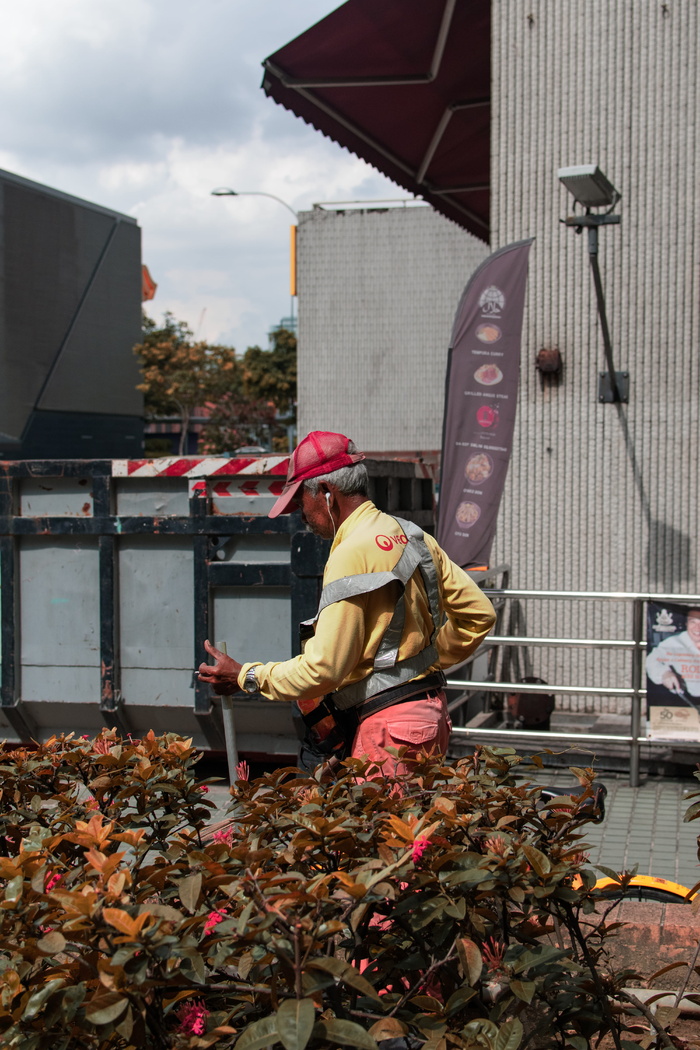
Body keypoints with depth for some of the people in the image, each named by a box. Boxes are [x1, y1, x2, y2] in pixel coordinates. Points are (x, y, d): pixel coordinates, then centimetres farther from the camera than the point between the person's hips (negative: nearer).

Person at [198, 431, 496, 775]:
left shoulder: (351, 554, -15)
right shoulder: (412, 536, 12)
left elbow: (323, 669, -18)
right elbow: (479, 612, 15)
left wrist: (245, 677, -6)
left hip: (390, 725, -9)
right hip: (430, 712, 9)